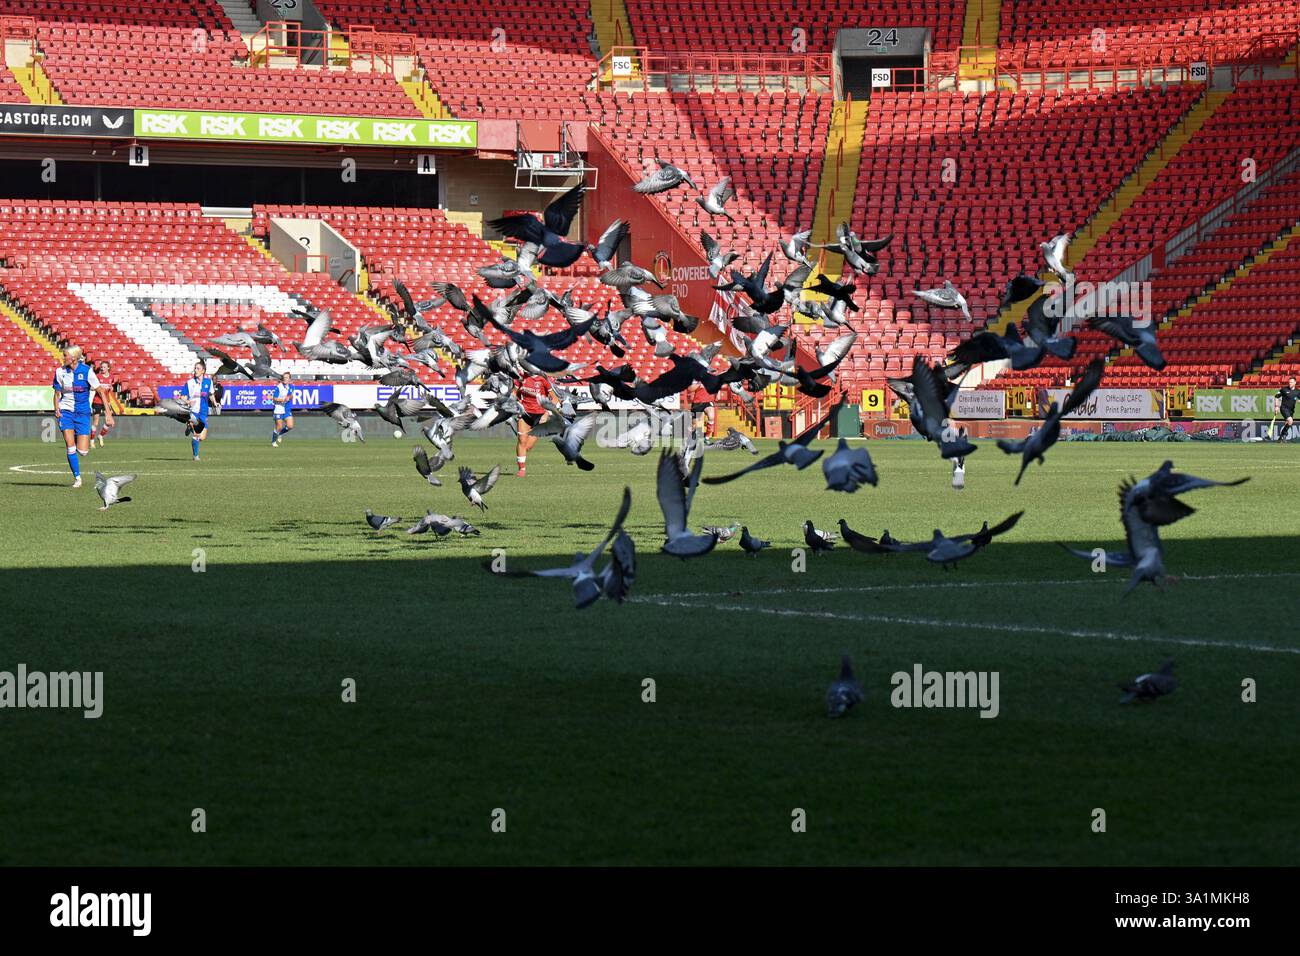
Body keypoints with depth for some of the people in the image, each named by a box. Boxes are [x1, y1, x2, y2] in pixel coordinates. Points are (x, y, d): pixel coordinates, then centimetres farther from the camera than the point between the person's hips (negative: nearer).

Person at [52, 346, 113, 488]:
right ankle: (77, 477, 4)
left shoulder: (87, 371, -10)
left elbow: (100, 391, -5)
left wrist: (108, 413, -9)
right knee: (70, 447, -10)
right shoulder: (60, 372, -2)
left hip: (83, 412, -2)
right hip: (66, 412, 2)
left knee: (83, 451, -6)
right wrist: (57, 409, -9)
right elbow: (57, 393, 9)